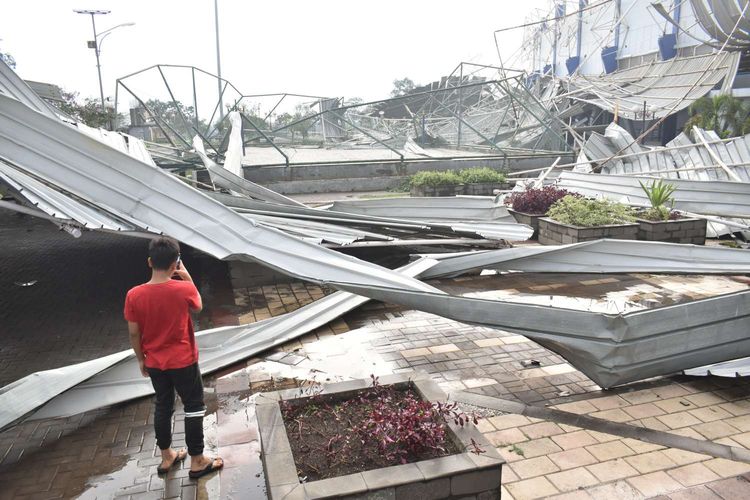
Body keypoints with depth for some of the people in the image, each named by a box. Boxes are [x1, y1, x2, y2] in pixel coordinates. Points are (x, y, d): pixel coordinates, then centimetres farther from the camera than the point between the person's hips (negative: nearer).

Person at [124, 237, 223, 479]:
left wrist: (141, 359, 11)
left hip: (154, 363, 4)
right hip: (183, 361, -4)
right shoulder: (184, 289, -21)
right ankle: (197, 461, 21)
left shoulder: (134, 295, -14)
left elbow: (134, 333, -4)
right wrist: (187, 278, 4)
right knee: (194, 407, 12)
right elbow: (198, 306, 2)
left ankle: (166, 457, 36)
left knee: (162, 406, 21)